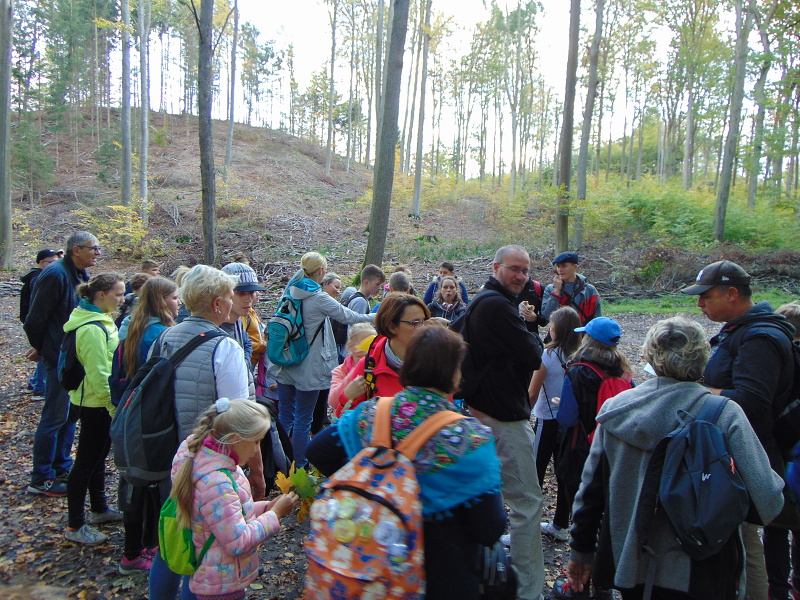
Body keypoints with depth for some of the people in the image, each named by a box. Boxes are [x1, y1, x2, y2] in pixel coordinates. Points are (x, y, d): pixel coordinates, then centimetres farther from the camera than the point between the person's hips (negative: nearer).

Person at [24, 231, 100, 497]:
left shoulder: (81, 275, 8)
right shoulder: (55, 274, -19)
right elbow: (35, 319, -17)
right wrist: (40, 347, -2)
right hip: (59, 356, -9)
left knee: (69, 413, 16)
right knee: (55, 416, -1)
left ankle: (63, 468, 30)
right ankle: (41, 479, 11)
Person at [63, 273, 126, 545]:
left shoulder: (100, 320, 7)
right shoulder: (93, 329, -24)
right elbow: (99, 375, -25)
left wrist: (114, 403, 18)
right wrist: (115, 408, -19)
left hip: (99, 401, 10)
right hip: (96, 403, -10)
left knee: (99, 454, 21)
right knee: (86, 462, 2)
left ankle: (99, 509, 38)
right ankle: (75, 526, 15)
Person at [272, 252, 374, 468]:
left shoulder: (290, 291, 4)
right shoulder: (318, 298, -15)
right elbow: (347, 316, -6)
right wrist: (374, 317, 9)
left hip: (285, 366, 6)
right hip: (308, 368, -6)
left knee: (285, 416, 14)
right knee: (303, 420, 5)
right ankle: (299, 468, 15)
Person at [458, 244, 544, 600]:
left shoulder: (481, 302, 14)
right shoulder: (498, 306, -20)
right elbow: (532, 357, -18)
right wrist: (534, 339, 1)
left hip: (482, 409, 11)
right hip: (503, 417, -11)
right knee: (527, 501, -3)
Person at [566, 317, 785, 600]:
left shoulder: (615, 407, -7)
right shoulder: (724, 414, -16)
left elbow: (590, 486, -1)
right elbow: (768, 501, -20)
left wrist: (581, 550, 11)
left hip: (630, 566, 3)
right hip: (698, 575, -3)